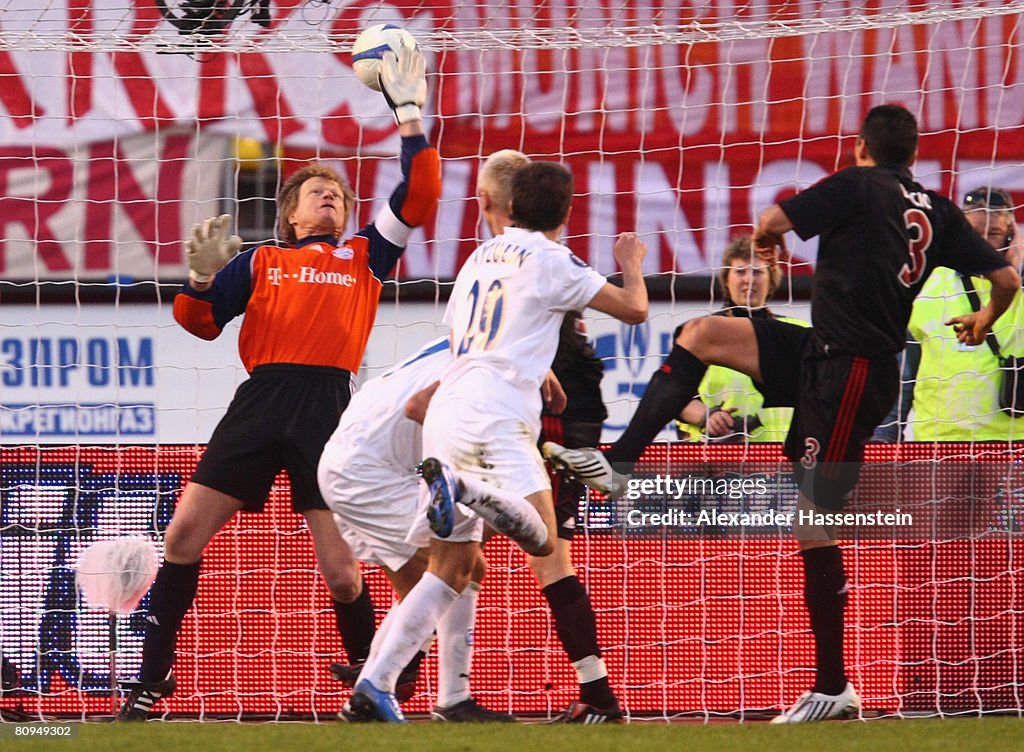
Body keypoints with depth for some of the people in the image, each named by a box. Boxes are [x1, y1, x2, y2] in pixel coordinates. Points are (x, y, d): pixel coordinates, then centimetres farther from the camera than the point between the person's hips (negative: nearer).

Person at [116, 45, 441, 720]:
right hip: (262, 400, 1)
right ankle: (153, 677, 4)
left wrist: (410, 115, 6)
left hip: (329, 408, -1)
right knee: (184, 534, -6)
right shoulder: (261, 261, 20)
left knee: (341, 572, -7)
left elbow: (419, 198, 9)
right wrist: (203, 275, -2)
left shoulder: (366, 255, 19)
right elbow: (200, 323, 17)